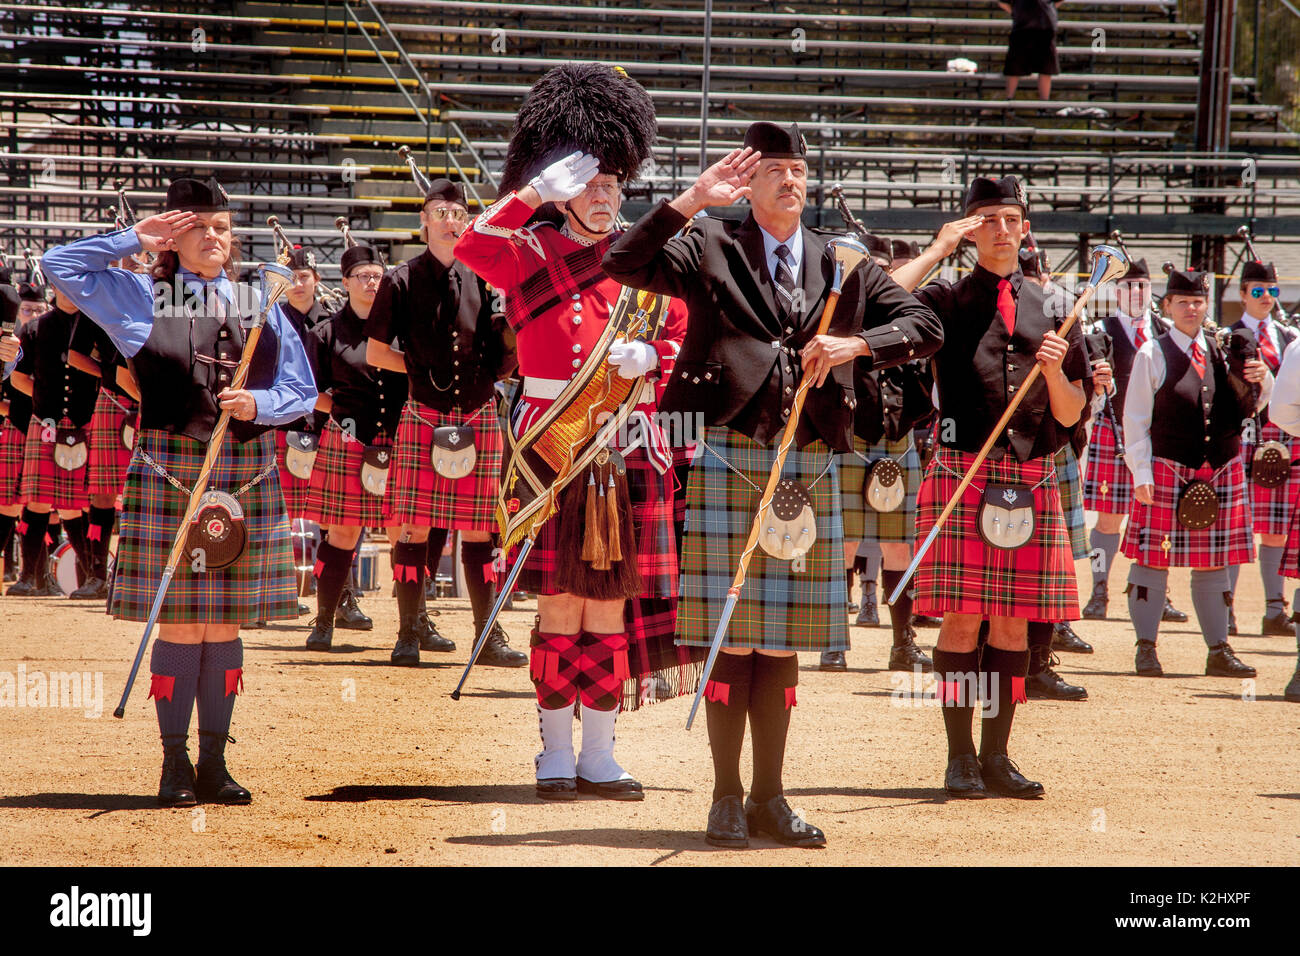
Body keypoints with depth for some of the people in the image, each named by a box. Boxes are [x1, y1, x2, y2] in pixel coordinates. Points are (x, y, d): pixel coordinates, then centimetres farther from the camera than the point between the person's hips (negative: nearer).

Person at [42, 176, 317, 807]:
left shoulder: (261, 306, 12)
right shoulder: (139, 299, 6)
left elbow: (301, 392, 12)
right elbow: (59, 266, 2)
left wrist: (259, 404, -8)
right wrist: (134, 239, 2)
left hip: (246, 474, 3)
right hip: (167, 470, -2)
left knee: (224, 623, 5)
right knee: (178, 621, -4)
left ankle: (214, 761, 11)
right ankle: (175, 764, 3)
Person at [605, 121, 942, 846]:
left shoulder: (844, 266, 14)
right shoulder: (709, 249, 5)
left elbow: (926, 328, 8)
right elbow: (623, 264, -9)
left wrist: (855, 344, -9)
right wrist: (693, 200, -14)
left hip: (811, 462, 3)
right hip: (728, 458, -3)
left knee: (784, 641, 7)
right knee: (730, 635, -3)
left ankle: (770, 797, 15)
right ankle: (728, 798, 5)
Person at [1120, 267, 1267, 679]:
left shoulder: (1223, 352, 10)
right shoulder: (1153, 354, -2)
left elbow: (1249, 407, 16)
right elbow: (1136, 418, -3)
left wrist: (1261, 380, -5)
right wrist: (1142, 472, -10)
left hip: (1220, 471, 4)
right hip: (1167, 471, -4)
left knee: (1213, 563, 9)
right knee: (1154, 559, -2)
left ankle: (1218, 651, 14)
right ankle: (1146, 649, 5)